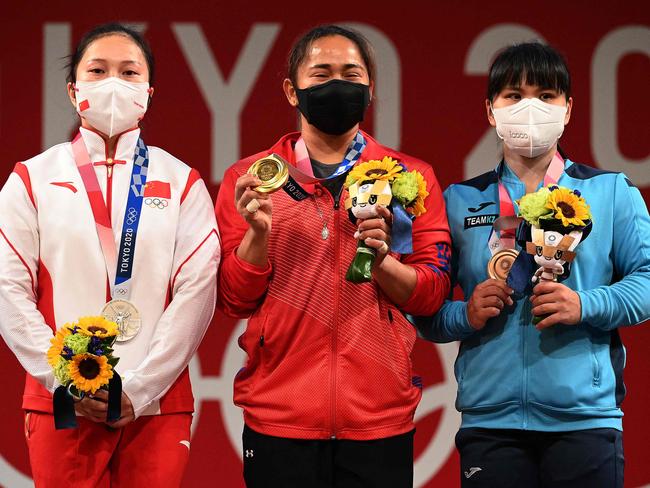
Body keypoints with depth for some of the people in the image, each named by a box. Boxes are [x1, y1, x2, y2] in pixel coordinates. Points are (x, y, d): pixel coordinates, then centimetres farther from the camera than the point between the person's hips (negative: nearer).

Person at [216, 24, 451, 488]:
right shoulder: (247, 179, 5)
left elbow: (433, 293, 2)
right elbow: (235, 300, 2)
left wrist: (379, 260, -16)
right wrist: (258, 231, -14)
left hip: (379, 419, 1)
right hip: (279, 420, 0)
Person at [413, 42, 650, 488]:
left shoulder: (612, 192, 8)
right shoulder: (460, 201, 11)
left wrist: (585, 305, -17)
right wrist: (466, 315, -10)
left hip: (585, 415, -1)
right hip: (489, 416, 1)